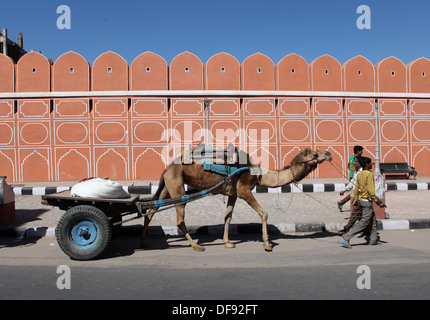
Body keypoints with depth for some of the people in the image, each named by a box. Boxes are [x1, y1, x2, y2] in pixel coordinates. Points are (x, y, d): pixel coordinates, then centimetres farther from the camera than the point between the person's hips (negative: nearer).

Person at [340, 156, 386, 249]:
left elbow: (356, 188, 12)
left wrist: (355, 200, 19)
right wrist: (379, 202, -16)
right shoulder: (369, 174, -17)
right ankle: (346, 238, -8)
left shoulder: (359, 174, 7)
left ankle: (374, 239, 30)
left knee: (372, 220, 21)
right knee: (364, 222, -4)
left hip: (361, 199, 9)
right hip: (367, 201, -9)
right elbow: (371, 191, -21)